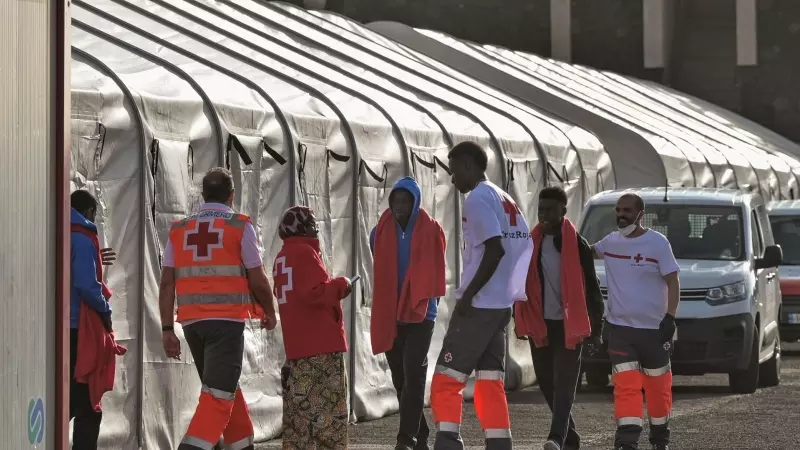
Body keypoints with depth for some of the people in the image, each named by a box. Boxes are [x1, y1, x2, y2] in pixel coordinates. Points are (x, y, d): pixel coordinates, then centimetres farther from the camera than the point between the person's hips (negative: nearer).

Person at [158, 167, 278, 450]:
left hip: (192, 322, 5)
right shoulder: (240, 227, -1)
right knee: (219, 395, -8)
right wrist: (270, 313, 15)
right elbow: (258, 281, -2)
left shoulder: (179, 230, 11)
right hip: (227, 321, -5)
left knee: (226, 387, 21)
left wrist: (167, 329, 7)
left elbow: (167, 283, 5)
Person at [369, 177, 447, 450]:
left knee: (413, 374, -14)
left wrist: (426, 298, -6)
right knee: (400, 378, 8)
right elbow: (379, 273, 12)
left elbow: (434, 269, 1)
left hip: (420, 313, -4)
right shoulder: (380, 232, 4)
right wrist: (382, 309, 9)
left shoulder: (430, 230, -4)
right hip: (389, 314, 4)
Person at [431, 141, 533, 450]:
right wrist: (510, 291, 17)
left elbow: (494, 249, -23)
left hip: (478, 305, -9)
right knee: (491, 383, 9)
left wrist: (468, 294, -19)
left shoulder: (478, 198, -11)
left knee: (446, 381, -4)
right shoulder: (506, 201, 17)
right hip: (502, 305, 9)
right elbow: (524, 247, 17)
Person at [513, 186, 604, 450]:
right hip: (539, 325, 5)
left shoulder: (577, 244, -3)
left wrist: (596, 327, -2)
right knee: (548, 385, 8)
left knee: (563, 384, -11)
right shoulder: (531, 243, 7)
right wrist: (520, 322, 9)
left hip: (569, 326, -5)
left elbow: (591, 287, 0)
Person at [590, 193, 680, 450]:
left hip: (652, 328, -3)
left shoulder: (657, 243, -6)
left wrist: (670, 318, -15)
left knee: (657, 385, 7)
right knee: (625, 385, -9)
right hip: (619, 327, 3)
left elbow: (673, 283, -7)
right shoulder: (611, 242, 8)